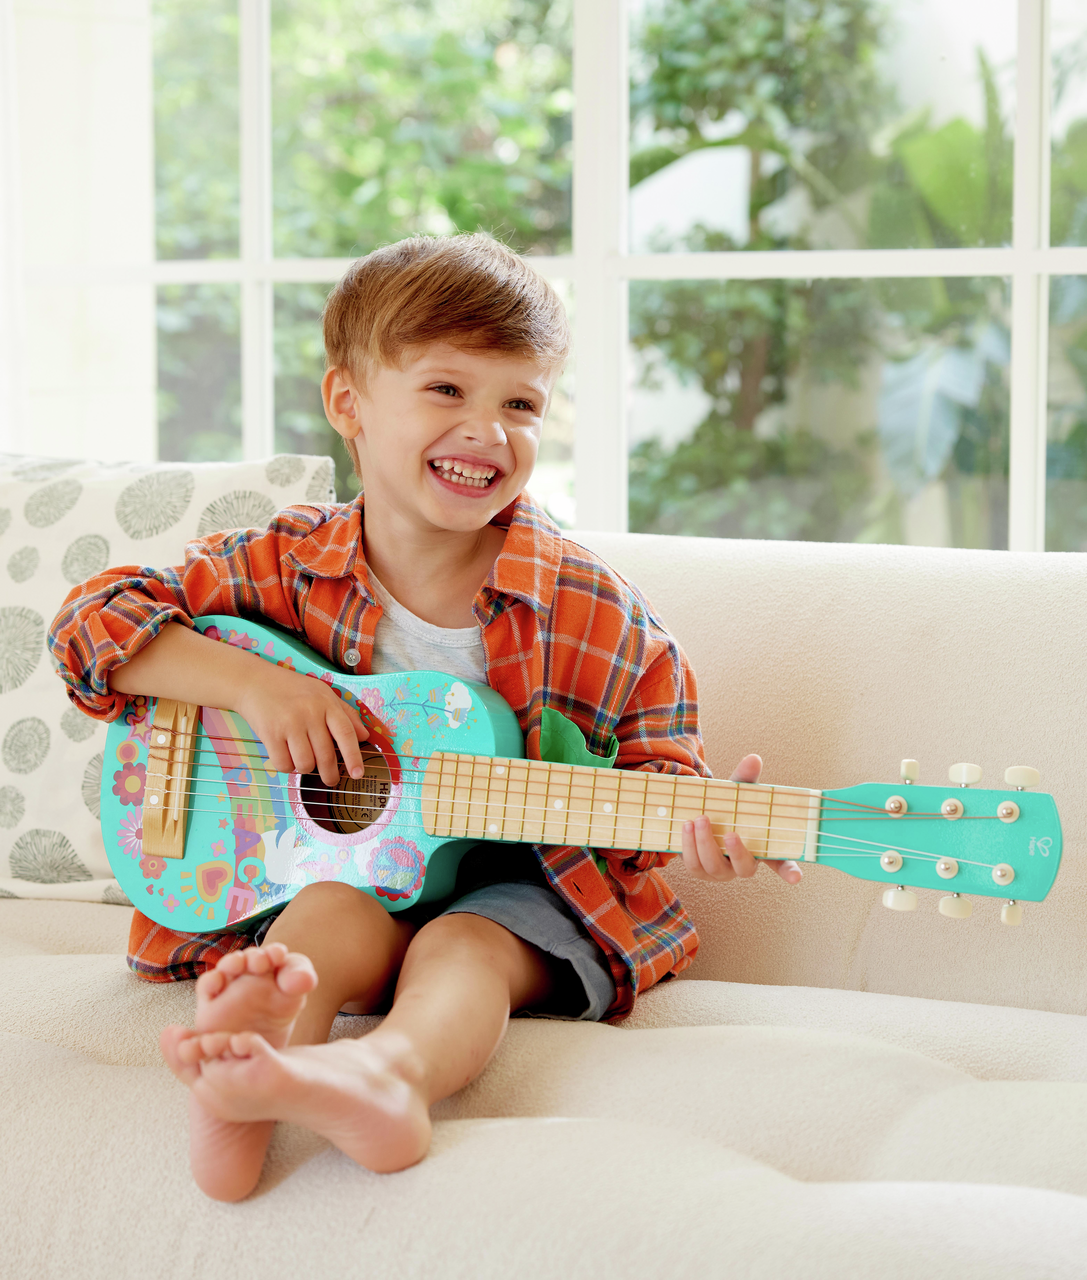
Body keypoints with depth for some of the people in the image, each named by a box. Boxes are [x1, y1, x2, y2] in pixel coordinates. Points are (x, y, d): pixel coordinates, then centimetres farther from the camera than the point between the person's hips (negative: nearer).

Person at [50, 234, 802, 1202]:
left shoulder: (592, 612, -6)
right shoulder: (287, 567, -3)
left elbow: (649, 766, 1)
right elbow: (93, 620, -3)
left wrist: (697, 825, -24)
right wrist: (252, 682, -18)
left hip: (521, 882, -1)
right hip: (336, 864, 2)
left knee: (464, 947, -32)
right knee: (332, 918, -31)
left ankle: (384, 1068, -65)